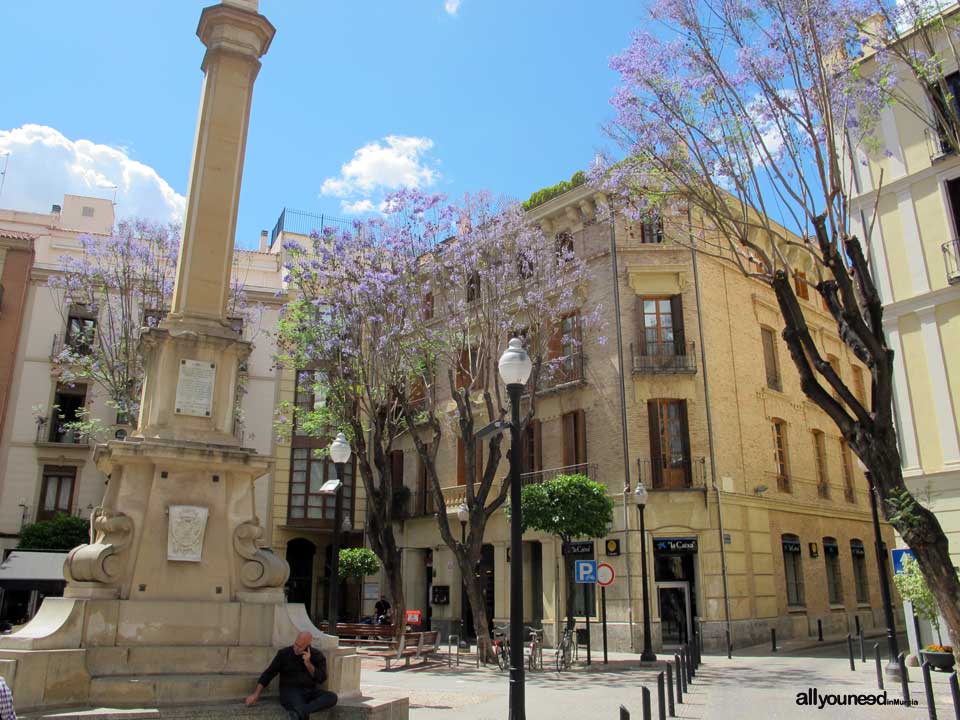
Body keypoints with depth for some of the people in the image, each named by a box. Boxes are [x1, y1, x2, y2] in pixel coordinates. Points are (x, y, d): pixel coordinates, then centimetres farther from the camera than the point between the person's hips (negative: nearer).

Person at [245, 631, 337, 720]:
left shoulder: (318, 655, 4)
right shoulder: (283, 653, 1)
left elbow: (322, 679, -4)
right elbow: (269, 674, 1)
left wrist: (308, 663, -15)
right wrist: (256, 694, -10)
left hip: (312, 691, 3)